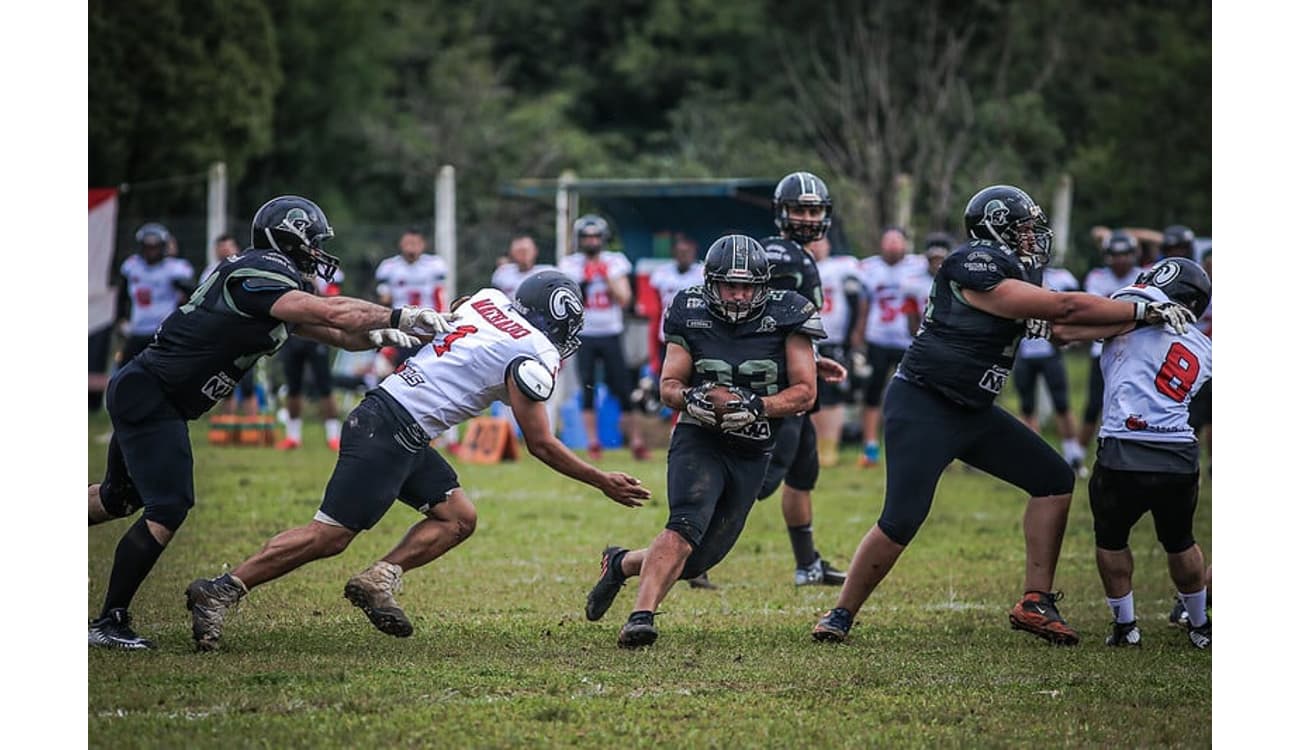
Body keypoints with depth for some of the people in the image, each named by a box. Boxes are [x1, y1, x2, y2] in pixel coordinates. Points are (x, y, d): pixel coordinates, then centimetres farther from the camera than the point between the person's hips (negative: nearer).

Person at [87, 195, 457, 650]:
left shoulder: (276, 289, 12)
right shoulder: (257, 276, -19)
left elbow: (333, 333, 11)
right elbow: (331, 313, -27)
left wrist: (375, 334, -9)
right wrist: (401, 317, -22)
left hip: (145, 396, 10)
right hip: (147, 395, -10)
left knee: (118, 499, 23)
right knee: (168, 509, -13)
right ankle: (109, 622, -8)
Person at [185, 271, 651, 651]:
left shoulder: (486, 300, 13)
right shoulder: (536, 356, -8)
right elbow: (540, 445, -4)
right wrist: (602, 482, 4)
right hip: (392, 431, -9)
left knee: (458, 518, 10)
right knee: (331, 535, -9)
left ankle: (379, 580, -1)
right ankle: (221, 591, -10)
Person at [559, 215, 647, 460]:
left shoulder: (615, 263, 4)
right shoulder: (571, 265, 2)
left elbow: (624, 299, -3)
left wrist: (607, 277, -11)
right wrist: (584, 281, -14)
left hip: (611, 334, 0)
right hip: (584, 335, 0)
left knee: (623, 389, -1)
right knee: (587, 389, -2)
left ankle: (636, 440, 6)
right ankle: (592, 442, 3)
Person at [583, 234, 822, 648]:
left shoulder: (785, 316, -6)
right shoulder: (692, 315, -4)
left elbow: (805, 392, -7)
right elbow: (669, 384, 2)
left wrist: (757, 406, -23)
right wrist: (690, 399, -22)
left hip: (751, 454, 2)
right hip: (700, 440, -2)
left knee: (696, 560, 6)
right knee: (686, 525, -29)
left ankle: (621, 564, 32)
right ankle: (641, 616, -32)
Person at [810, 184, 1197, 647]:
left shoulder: (1013, 274, 10)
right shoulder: (978, 269, -20)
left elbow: (1063, 329, 14)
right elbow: (1064, 309, -21)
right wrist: (1148, 312, -16)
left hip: (971, 412, 10)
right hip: (922, 407, -10)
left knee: (1054, 479, 6)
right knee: (901, 522, -14)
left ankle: (1036, 603, 7)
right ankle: (842, 614, 3)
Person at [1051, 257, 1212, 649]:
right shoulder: (1204, 352, 18)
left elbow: (1065, 330, -4)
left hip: (1126, 456, -5)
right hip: (1182, 458, 5)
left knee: (1111, 540, 20)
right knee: (1180, 544, 27)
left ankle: (1125, 625, 24)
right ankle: (1199, 626, 39)